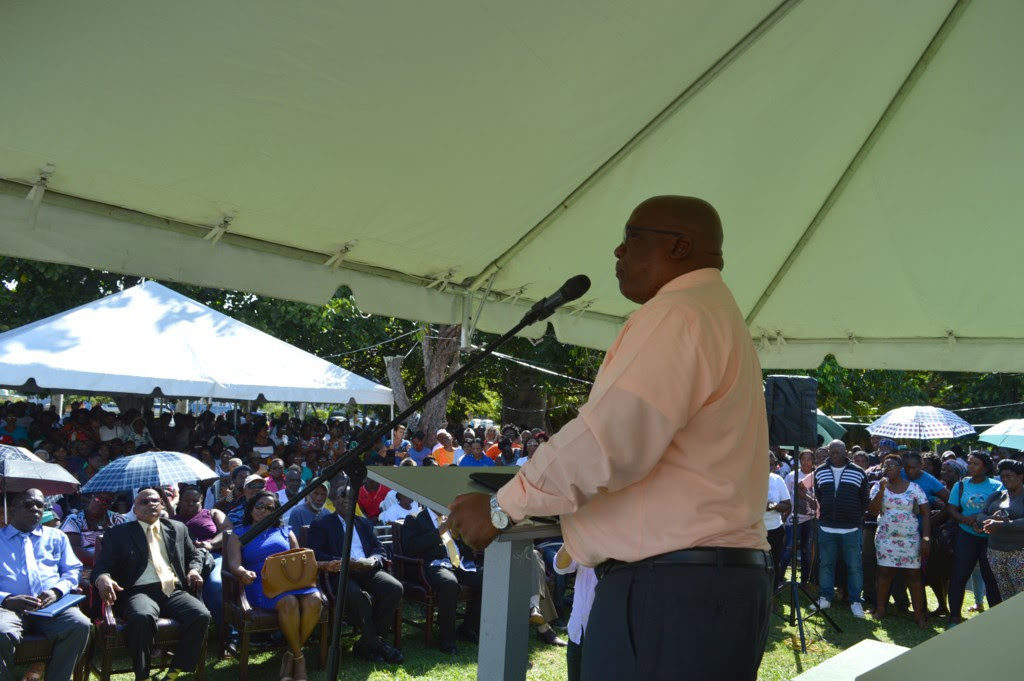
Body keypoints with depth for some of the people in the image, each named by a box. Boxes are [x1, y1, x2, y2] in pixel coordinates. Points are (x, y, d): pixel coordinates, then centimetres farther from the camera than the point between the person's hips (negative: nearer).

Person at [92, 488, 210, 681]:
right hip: (140, 592, -3)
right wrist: (102, 578, -19)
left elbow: (194, 556, 30)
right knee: (142, 617, -38)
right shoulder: (119, 533, 14)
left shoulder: (177, 528, 22)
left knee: (202, 615, -27)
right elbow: (102, 566, 6)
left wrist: (194, 570, 6)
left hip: (174, 592, 3)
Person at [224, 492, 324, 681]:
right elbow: (234, 564, 1)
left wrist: (325, 566, 4)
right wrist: (244, 573, -23)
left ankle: (291, 655, -14)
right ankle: (298, 658, -16)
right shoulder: (239, 534, 17)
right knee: (289, 602, -36)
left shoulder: (285, 532, 27)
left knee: (314, 600, -30)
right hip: (261, 583, -3)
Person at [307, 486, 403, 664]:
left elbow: (380, 549, 20)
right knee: (358, 595, -37)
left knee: (395, 587, -24)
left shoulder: (364, 523, 27)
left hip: (368, 571, 5)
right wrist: (343, 562, -15)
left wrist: (372, 560, -5)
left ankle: (365, 644, -15)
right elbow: (315, 554, -1)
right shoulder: (321, 524, 13)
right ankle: (377, 644, -21)